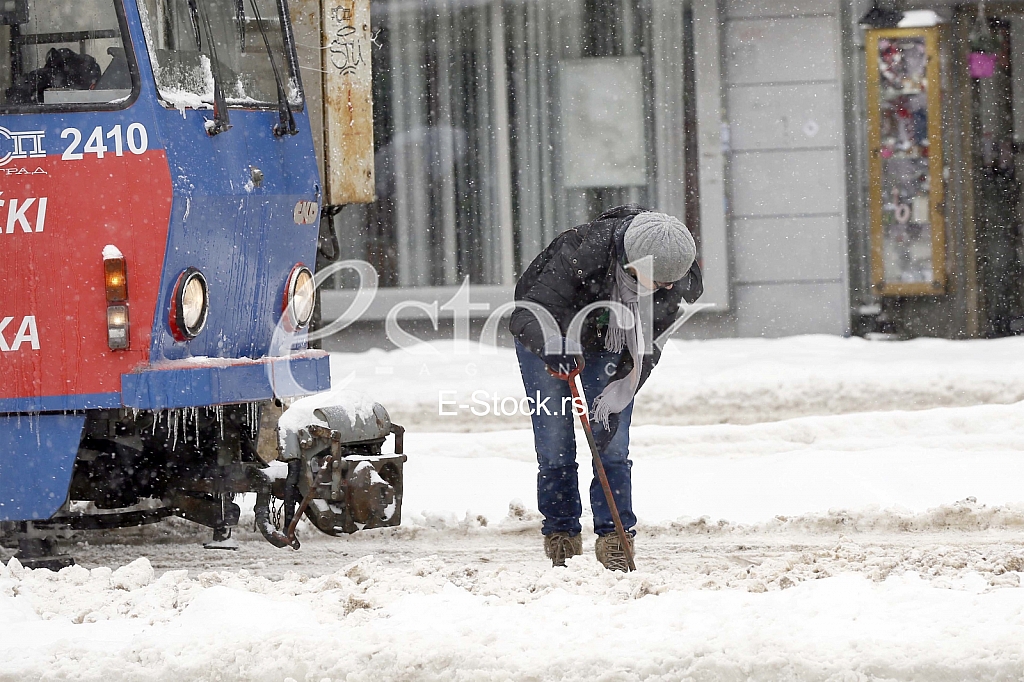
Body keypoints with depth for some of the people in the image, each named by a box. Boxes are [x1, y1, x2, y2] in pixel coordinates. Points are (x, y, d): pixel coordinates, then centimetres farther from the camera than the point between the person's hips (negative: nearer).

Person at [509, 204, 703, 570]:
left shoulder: (675, 283, -27)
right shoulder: (583, 251, -42)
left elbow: (647, 347, -18)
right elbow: (528, 317, -40)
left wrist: (617, 393, -30)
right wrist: (552, 346, -61)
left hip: (609, 344, 3)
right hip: (546, 334, -3)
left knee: (613, 445, -7)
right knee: (555, 447, -4)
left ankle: (615, 535, -1)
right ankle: (561, 534, 11)